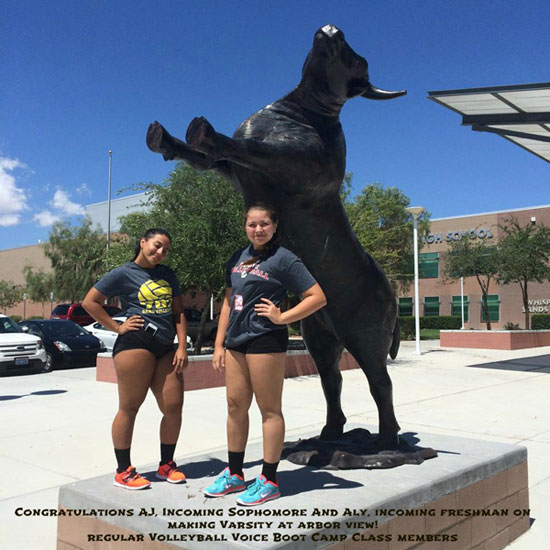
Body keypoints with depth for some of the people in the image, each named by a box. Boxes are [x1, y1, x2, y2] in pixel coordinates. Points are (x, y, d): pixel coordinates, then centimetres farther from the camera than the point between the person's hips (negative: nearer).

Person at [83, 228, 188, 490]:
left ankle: (166, 464, 21)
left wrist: (182, 347, 6)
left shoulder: (168, 274, 18)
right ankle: (123, 471, 13)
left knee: (174, 407, 4)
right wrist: (117, 327, -3)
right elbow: (90, 302, 0)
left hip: (166, 349, 6)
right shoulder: (123, 273, 1)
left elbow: (178, 312, 16)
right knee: (129, 408, 1)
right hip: (135, 343, -6)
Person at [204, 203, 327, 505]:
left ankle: (268, 481, 12)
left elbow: (318, 296, -10)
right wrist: (219, 344, 13)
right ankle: (234, 474, 26)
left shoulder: (283, 258, -7)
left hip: (265, 341, -7)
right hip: (236, 340, 7)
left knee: (269, 409, 1)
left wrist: (282, 317, -13)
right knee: (235, 405, 12)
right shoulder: (238, 258, 13)